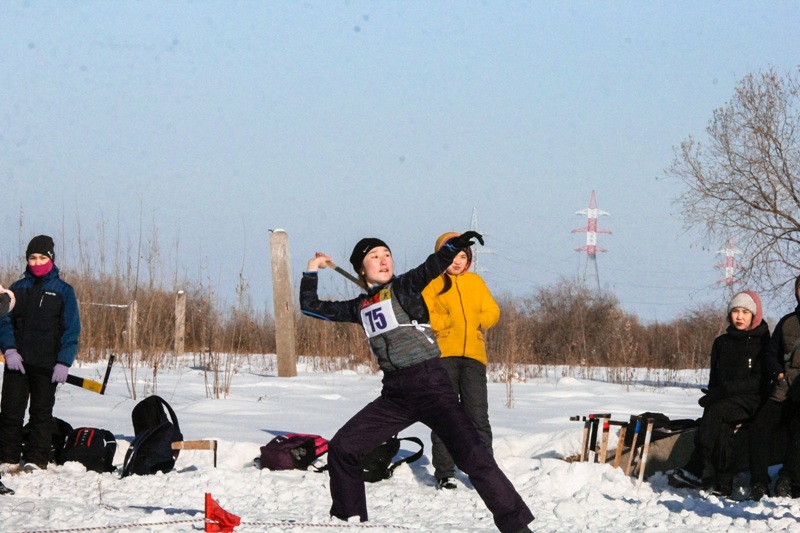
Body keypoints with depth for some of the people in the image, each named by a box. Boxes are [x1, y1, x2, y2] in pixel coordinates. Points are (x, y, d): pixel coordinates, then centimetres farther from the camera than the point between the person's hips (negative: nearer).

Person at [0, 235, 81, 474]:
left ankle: (36, 459, 7)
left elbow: (71, 329, 0)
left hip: (46, 364, -2)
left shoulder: (63, 291, 3)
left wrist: (64, 362, -9)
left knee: (42, 412, 3)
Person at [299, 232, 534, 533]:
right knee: (341, 448, 6)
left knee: (472, 457, -17)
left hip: (430, 385, -6)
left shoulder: (403, 288, 0)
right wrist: (312, 270, 25)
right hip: (394, 394, 6)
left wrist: (455, 246, -37)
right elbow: (311, 307, 26)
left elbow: (430, 268, -20)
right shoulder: (360, 307, 15)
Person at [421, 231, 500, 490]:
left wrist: (477, 321, -6)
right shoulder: (432, 283, 7)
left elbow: (492, 311, 13)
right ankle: (444, 472, 3)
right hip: (442, 354, -2)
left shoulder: (475, 282, 18)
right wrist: (447, 321, -12)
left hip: (473, 354, 3)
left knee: (478, 415, -3)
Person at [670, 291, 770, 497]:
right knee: (720, 426, -32)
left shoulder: (762, 342, 0)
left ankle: (697, 472, -36)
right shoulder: (721, 343, 16)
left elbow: (758, 381, -9)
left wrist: (725, 390, -18)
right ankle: (722, 484, -41)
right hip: (723, 402, 4)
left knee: (716, 412, -34)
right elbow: (715, 379, 15)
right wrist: (713, 395, -8)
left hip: (751, 399, -4)